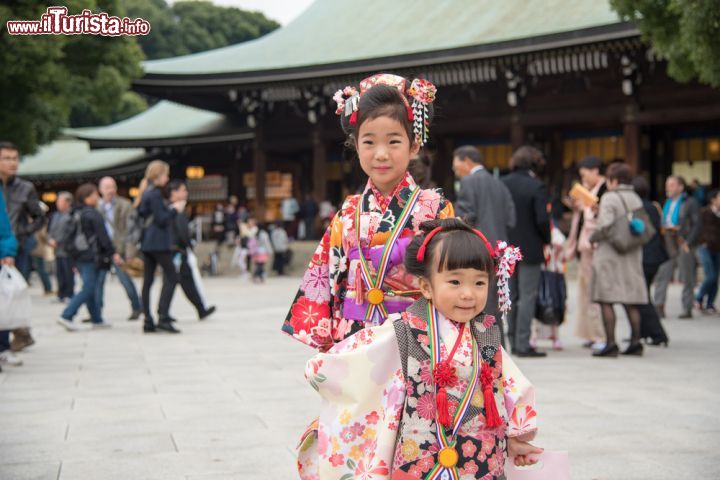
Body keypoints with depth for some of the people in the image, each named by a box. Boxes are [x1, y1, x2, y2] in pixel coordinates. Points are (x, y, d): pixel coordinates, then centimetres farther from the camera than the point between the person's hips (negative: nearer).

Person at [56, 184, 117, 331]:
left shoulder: (75, 215, 12)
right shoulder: (93, 214, -12)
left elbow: (68, 237, 14)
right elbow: (102, 236, -14)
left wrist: (74, 258, 19)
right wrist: (113, 253, -9)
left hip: (79, 257, 9)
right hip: (91, 257, -9)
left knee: (89, 288, 14)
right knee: (88, 289, -6)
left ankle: (97, 319, 20)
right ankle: (66, 316, -13)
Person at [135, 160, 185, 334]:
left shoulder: (146, 193, 15)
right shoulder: (155, 193, -13)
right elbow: (161, 219, -17)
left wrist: (170, 209, 14)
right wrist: (175, 210, -3)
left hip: (147, 243, 10)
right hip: (158, 243, -10)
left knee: (147, 280, 7)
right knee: (171, 277, -7)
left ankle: (148, 321, 8)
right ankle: (163, 317, -14)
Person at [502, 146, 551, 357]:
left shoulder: (502, 184, 2)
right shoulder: (537, 187, -13)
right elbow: (542, 220, -17)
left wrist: (503, 237, 14)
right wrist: (546, 240, 0)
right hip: (529, 248, -5)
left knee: (511, 296, 14)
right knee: (527, 297, -1)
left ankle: (513, 341, 18)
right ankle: (522, 344, -3)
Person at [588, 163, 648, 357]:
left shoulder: (609, 198, -9)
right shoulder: (636, 199, 13)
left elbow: (606, 226, -18)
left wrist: (592, 237, -3)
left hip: (609, 254, -7)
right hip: (633, 255, 7)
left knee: (606, 301, -5)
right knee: (630, 301, 11)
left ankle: (610, 343, -10)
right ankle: (635, 341, 12)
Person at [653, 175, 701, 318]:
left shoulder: (690, 203, -3)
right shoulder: (668, 203, 17)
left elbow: (696, 225, -8)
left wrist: (688, 243, -15)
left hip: (683, 244, -6)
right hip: (668, 244, 6)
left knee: (687, 279, 1)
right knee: (661, 275, -3)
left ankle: (687, 309, 8)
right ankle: (659, 307, -3)